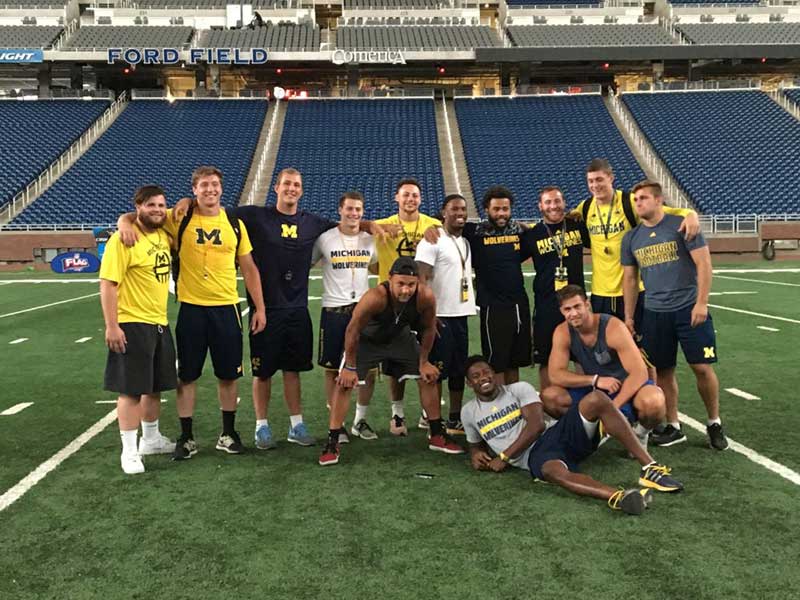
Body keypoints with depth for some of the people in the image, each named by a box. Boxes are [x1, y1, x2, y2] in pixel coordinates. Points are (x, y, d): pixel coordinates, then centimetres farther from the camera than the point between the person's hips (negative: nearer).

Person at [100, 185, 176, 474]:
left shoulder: (164, 236, 8)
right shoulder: (123, 240, -14)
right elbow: (108, 284, -17)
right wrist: (111, 325, -21)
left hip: (159, 324, 8)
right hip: (132, 325, -8)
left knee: (155, 386, 17)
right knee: (131, 390, -1)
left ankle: (151, 439, 33)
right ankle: (129, 451, 10)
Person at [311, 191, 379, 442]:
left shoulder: (370, 240, 6)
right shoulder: (325, 239, -4)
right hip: (333, 310, -3)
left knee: (369, 368, 4)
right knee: (333, 370, 5)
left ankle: (360, 420, 21)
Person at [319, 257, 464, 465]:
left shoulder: (426, 297, -32)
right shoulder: (375, 298, -42)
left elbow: (428, 328, -11)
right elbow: (352, 331, -27)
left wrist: (423, 362, -2)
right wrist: (350, 367, -19)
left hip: (400, 337, 4)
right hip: (367, 339, -3)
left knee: (428, 377, 4)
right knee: (344, 383, -13)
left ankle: (437, 436, 20)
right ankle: (332, 444, -4)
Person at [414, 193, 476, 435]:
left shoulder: (466, 242, 15)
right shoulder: (433, 241, -10)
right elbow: (420, 279, -16)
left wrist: (471, 305, 17)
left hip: (462, 315, 8)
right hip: (440, 316, -8)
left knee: (459, 370, 12)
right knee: (437, 370, -2)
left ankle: (455, 420, 22)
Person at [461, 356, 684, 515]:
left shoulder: (519, 389, 9)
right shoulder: (468, 412, 18)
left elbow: (536, 425, -3)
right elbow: (476, 444, 32)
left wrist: (504, 457, -7)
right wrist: (476, 455, 6)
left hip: (556, 432, 1)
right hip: (534, 455, -1)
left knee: (596, 399, -28)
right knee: (556, 473, -41)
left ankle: (649, 468, -31)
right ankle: (618, 496, -65)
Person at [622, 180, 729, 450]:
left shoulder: (680, 225, -6)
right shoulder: (631, 238, 7)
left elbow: (703, 263, -8)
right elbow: (630, 278, 13)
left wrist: (701, 303, -14)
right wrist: (628, 316, 10)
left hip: (689, 309, -4)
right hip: (654, 312, 4)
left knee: (702, 367, -1)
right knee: (663, 371, 7)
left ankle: (714, 424, 17)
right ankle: (673, 427, 20)